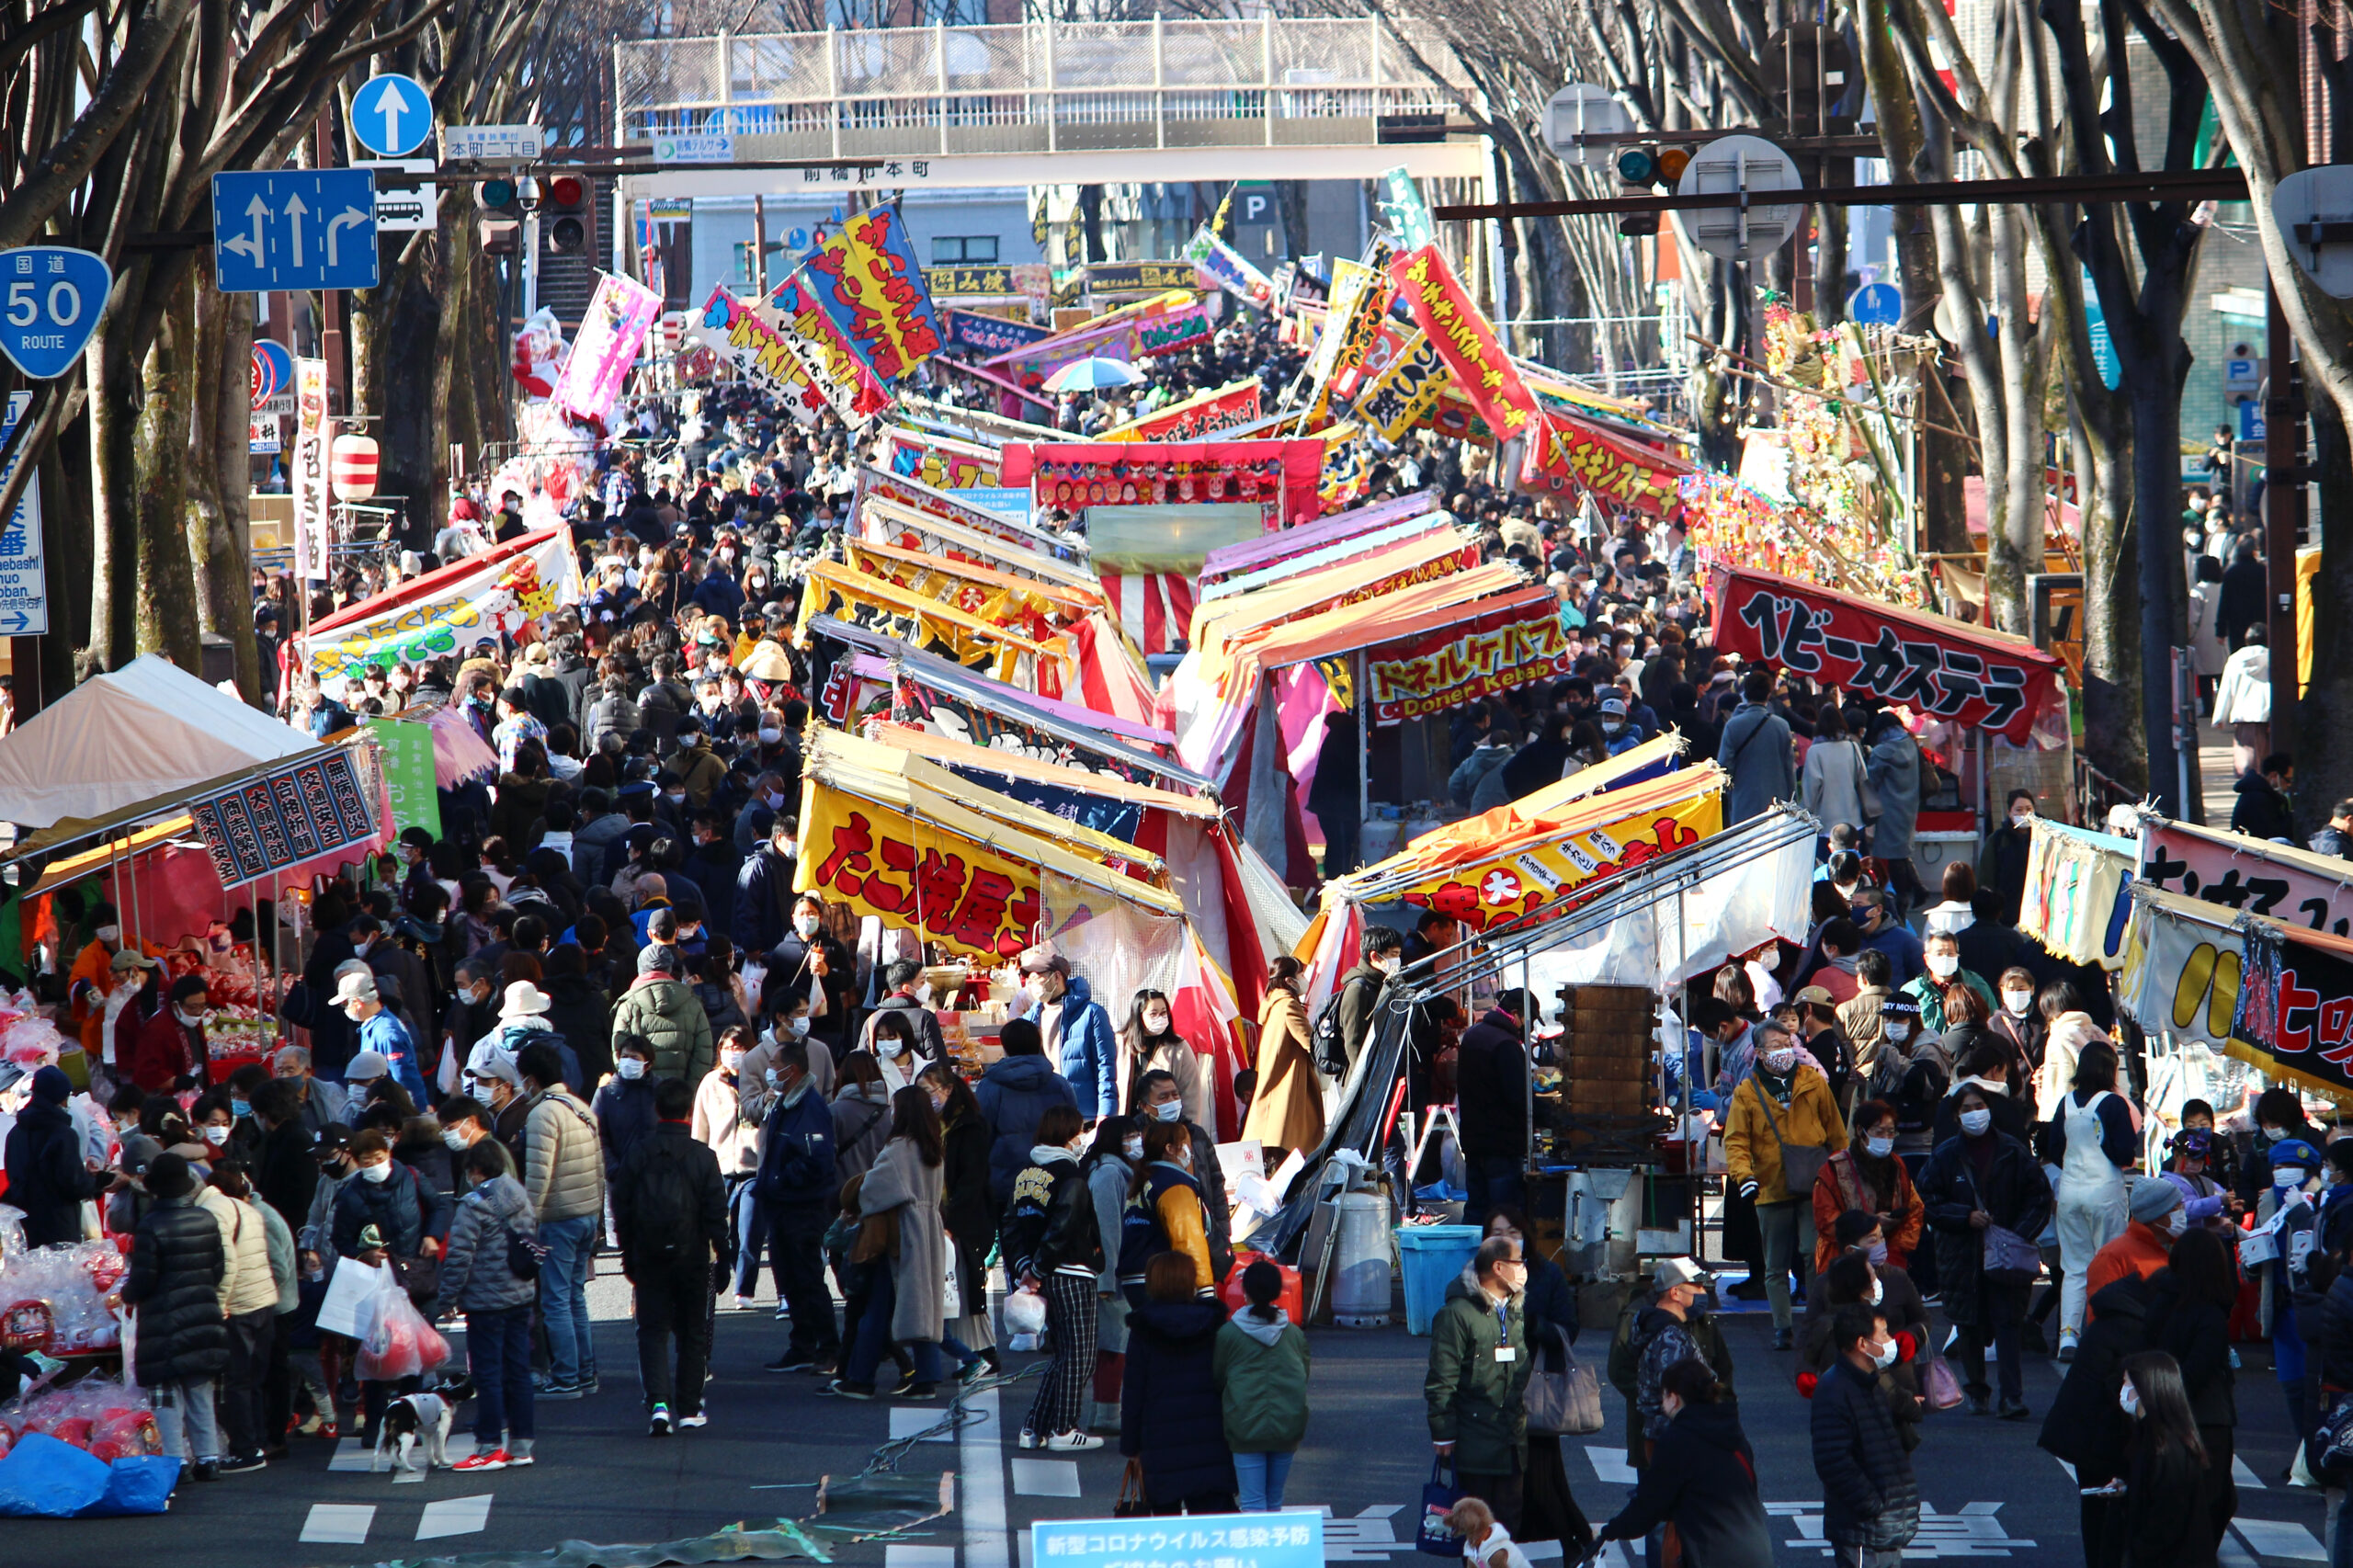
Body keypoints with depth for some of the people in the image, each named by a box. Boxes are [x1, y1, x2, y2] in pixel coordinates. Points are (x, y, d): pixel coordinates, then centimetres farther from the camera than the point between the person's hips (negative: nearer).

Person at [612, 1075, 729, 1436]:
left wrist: (628, 1256, 11)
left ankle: (658, 1403, -15)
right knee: (693, 1333, 12)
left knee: (652, 1330, 4)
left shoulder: (638, 1154, -3)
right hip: (692, 1257, -1)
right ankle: (689, 1409, 16)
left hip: (649, 1257, 1)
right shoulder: (703, 1157, -8)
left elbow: (622, 1207, 2)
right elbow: (717, 1213, -6)